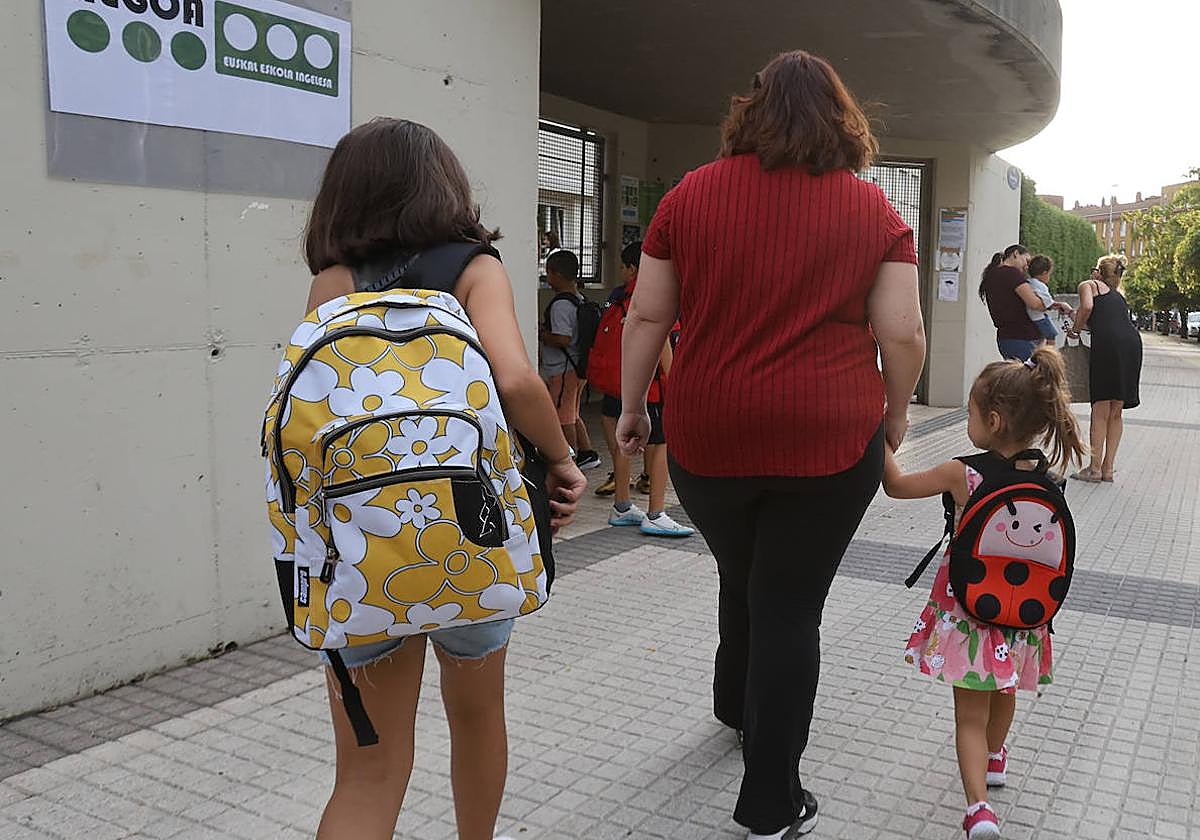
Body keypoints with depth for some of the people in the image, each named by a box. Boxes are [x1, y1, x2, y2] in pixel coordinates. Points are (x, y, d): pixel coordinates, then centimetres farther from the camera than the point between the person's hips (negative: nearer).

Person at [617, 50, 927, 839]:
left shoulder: (691, 195, 1)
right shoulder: (873, 209, -1)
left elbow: (647, 316, 2)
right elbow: (903, 334, -4)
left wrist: (632, 405, 13)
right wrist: (896, 412, 12)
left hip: (708, 438, 2)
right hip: (829, 442, -2)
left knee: (740, 579, 25)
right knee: (790, 608, 6)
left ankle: (737, 706, 48)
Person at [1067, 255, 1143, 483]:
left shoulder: (1089, 285, 15)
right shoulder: (1118, 295, 33)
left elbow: (1087, 306, -5)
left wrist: (1075, 329, 8)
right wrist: (1082, 324, 37)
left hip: (1108, 344, -6)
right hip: (1133, 341, 6)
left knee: (1100, 412, -1)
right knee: (1116, 413, 12)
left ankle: (1095, 468, 0)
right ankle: (1108, 468, 13)